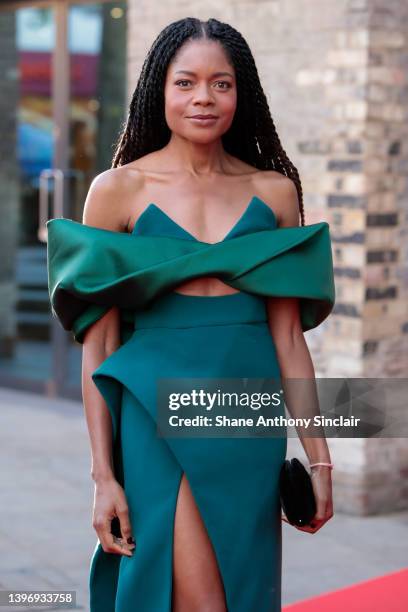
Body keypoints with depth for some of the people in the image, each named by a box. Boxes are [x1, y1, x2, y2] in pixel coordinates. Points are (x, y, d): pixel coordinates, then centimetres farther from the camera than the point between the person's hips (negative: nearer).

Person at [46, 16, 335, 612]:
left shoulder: (274, 191, 8)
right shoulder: (120, 189, 0)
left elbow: (288, 334, 9)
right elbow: (98, 345, -1)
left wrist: (318, 455, 6)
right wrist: (104, 474, -5)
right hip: (160, 414, -3)